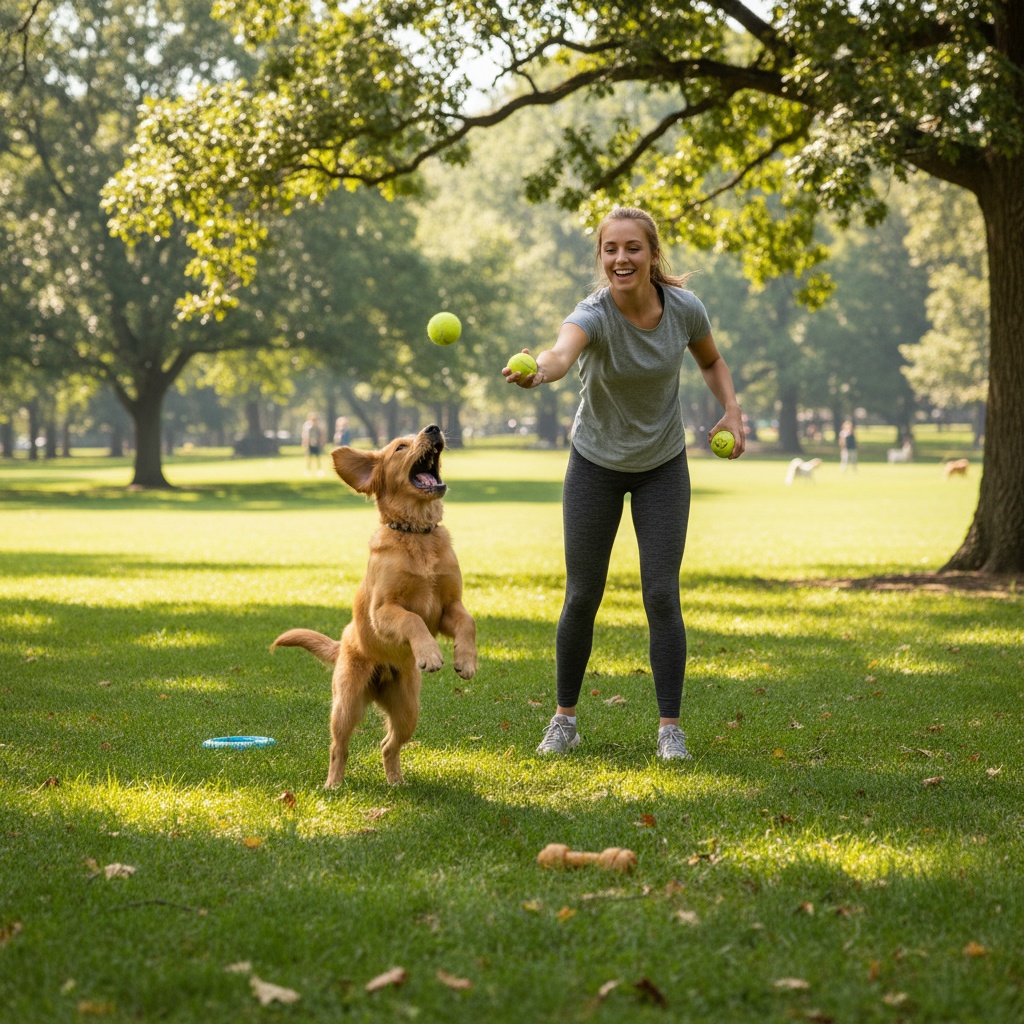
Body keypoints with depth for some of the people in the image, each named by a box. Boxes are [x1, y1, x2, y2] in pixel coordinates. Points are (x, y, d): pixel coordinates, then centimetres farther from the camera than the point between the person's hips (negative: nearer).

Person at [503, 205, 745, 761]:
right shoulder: (594, 314, -27)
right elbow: (561, 352, -52)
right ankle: (565, 717, 21)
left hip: (663, 466, 1)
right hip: (595, 465, -1)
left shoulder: (685, 308, -16)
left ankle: (669, 726, 4)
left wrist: (731, 410, -12)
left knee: (661, 595, -6)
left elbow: (712, 362, 6)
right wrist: (536, 371, -75)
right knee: (582, 596, 3)